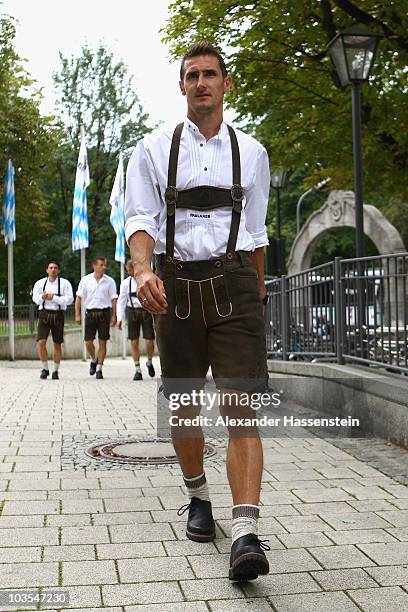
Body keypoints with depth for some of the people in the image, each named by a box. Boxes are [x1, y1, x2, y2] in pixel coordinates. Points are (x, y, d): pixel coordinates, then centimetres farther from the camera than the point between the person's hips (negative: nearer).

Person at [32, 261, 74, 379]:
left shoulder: (65, 283, 1)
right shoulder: (40, 283, 9)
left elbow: (69, 299, -9)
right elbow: (35, 298, 1)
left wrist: (53, 297, -16)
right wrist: (42, 297, -21)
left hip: (58, 315, -1)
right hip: (44, 313, 1)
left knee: (57, 344, 5)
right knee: (41, 342, -12)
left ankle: (55, 371, 18)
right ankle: (45, 369, 3)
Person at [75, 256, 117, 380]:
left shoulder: (109, 281, 3)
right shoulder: (86, 280, 4)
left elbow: (113, 299, 4)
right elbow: (79, 297, 5)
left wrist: (113, 316, -3)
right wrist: (77, 314, -1)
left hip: (104, 313, 0)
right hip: (90, 313, 0)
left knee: (102, 342, 0)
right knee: (88, 342, 0)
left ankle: (99, 369, 9)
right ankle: (94, 360, 29)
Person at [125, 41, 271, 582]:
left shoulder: (251, 152, 12)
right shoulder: (154, 150, 7)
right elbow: (140, 220, -2)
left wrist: (259, 295, 22)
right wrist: (143, 272, -21)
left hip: (234, 282, 0)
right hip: (176, 285, 1)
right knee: (184, 406, 11)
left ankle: (245, 535, -15)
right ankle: (198, 497, 34)